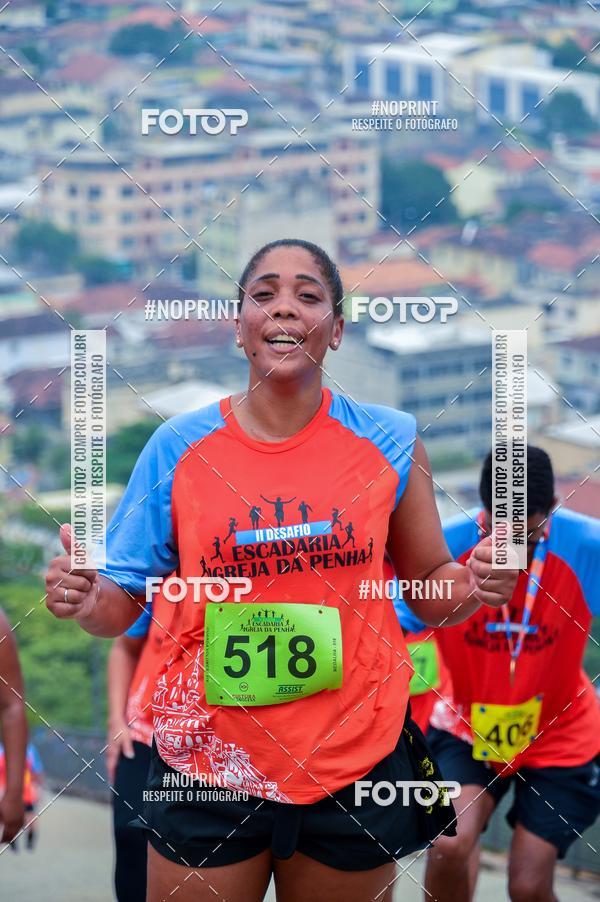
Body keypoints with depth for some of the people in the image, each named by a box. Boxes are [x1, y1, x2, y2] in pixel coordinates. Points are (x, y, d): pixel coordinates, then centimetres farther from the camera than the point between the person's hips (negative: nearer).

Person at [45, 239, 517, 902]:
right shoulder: (179, 447, -1)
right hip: (208, 766, 0)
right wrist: (86, 600, -18)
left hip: (353, 768, 1)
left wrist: (475, 585, -12)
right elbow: (123, 602, 4)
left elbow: (430, 592, 9)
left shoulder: (389, 443, 0)